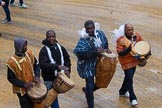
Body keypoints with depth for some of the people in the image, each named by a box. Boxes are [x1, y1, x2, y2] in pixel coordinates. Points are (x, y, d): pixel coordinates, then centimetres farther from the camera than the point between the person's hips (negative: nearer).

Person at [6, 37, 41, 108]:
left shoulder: (29, 53, -10)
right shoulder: (12, 62, -25)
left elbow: (36, 65, 6)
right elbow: (11, 78, -17)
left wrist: (37, 76, -11)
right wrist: (24, 84, -25)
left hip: (32, 86, 5)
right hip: (22, 90, -5)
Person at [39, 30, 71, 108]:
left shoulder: (60, 47, 3)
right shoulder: (44, 50, -17)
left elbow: (67, 58, 16)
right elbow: (43, 65, -29)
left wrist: (67, 69, -1)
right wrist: (57, 66, -39)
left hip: (59, 76, 6)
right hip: (49, 79, -6)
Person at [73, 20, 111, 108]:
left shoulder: (100, 33, -5)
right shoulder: (83, 40, -25)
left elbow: (105, 42, 18)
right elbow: (79, 53, -39)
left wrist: (106, 49, -2)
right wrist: (95, 52, -40)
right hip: (88, 66, -6)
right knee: (90, 86, -1)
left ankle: (87, 90, 46)